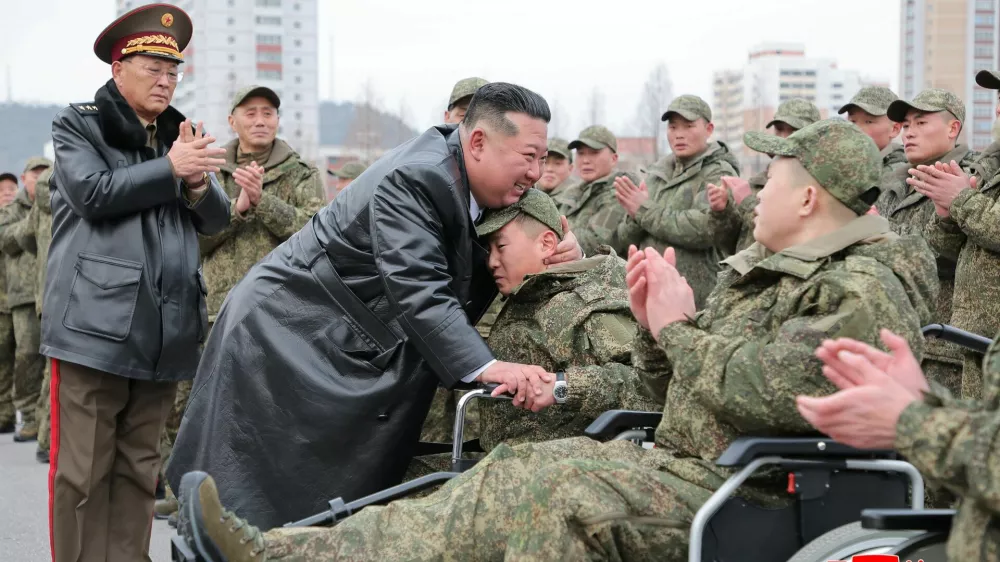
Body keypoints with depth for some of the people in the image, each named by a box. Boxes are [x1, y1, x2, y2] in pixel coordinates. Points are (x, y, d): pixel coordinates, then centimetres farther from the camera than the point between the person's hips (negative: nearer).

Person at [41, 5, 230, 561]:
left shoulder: (181, 136, 18)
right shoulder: (79, 125, 4)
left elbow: (218, 218, 12)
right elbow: (92, 192, -12)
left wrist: (197, 181, -9)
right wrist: (170, 170, -11)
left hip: (164, 330, 5)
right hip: (96, 324, -5)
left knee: (138, 471, 10)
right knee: (83, 473, -3)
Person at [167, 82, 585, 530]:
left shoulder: (476, 186, 1)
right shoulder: (413, 179, -26)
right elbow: (417, 292, -35)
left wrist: (561, 249, -11)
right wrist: (486, 367, -45)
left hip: (348, 350, 9)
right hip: (286, 336, -9)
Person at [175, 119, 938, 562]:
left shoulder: (863, 291, -13)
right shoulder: (767, 270, 19)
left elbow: (761, 395, -27)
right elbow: (677, 393, 21)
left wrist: (681, 327, -13)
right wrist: (653, 324, 1)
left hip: (746, 499, -9)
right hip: (683, 464, 9)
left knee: (554, 488, -26)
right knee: (514, 479, -5)